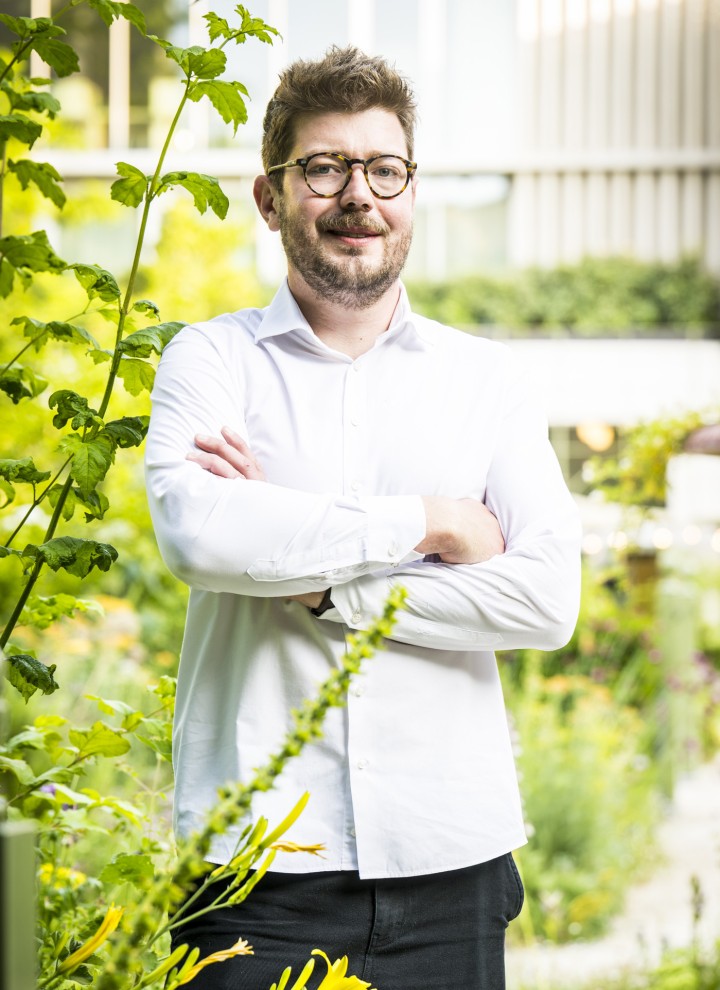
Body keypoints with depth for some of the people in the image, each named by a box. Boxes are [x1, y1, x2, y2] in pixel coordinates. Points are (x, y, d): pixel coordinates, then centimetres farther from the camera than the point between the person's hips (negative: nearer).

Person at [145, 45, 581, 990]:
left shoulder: (488, 377, 10)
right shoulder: (212, 359, 5)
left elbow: (550, 596, -4)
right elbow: (194, 528, -16)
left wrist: (320, 587, -10)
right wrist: (428, 524, -9)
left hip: (451, 853, 2)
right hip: (260, 858, -2)